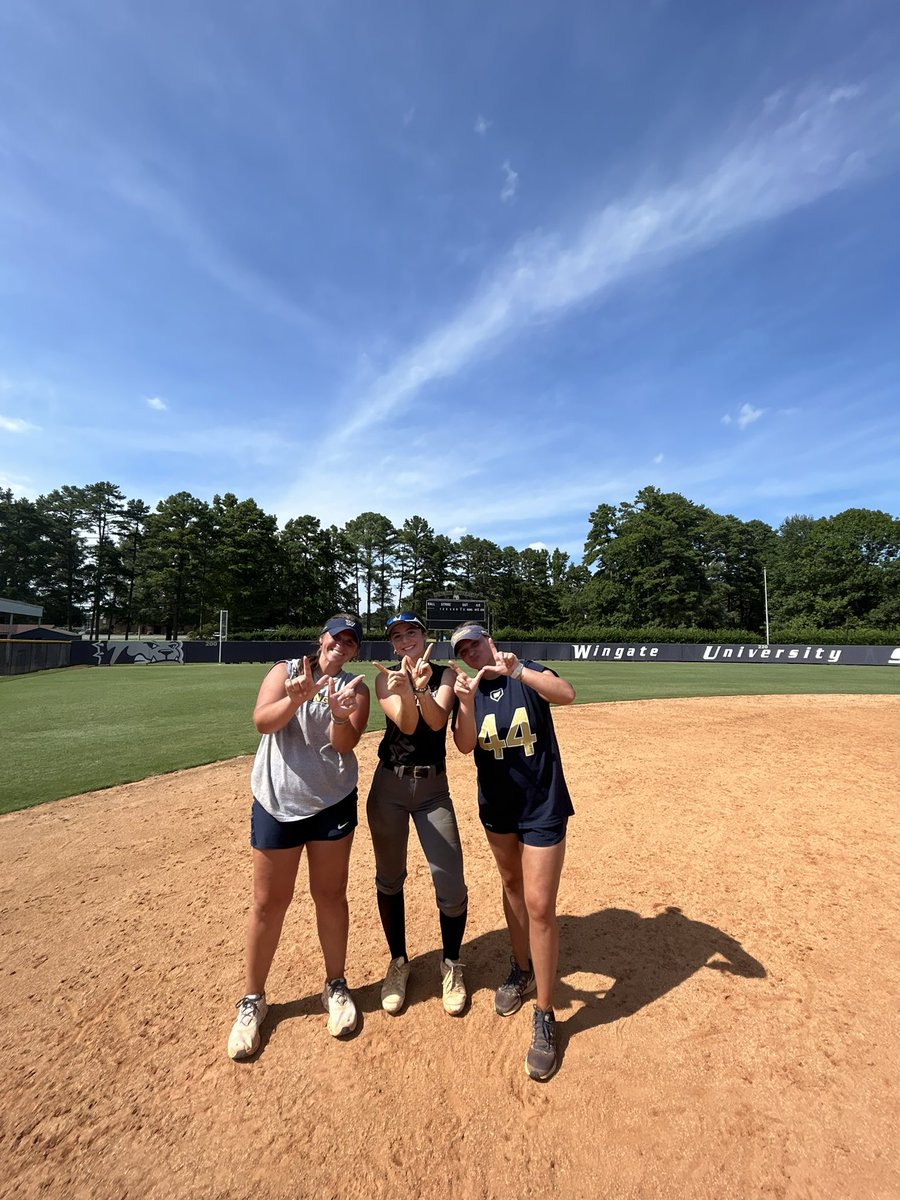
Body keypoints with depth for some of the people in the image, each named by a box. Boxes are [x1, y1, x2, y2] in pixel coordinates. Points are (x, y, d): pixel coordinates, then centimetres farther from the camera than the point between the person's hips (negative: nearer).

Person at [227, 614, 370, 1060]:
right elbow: (262, 722, -17)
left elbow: (345, 744, -14)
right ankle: (252, 1000, 32)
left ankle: (336, 986, 35)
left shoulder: (355, 688, 0)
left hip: (333, 804, 1)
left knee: (330, 896, 12)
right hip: (276, 803, -1)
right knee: (269, 902, 10)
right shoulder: (285, 671, -2)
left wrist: (341, 715, -36)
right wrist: (296, 698, -37)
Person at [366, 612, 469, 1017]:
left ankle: (451, 964, 28)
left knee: (451, 884, 0)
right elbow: (407, 725, -15)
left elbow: (436, 721, -16)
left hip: (433, 787, 0)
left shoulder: (444, 674, -1)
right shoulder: (386, 678, -2)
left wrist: (421, 687, -34)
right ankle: (398, 962, 37)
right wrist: (405, 689, -34)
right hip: (389, 785, 1)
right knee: (389, 878, 13)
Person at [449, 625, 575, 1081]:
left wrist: (516, 670, -42)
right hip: (497, 804, 4)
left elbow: (566, 694, -29)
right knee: (511, 885, 21)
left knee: (539, 904, -4)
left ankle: (545, 1015, 14)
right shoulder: (468, 689, -1)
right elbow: (465, 745, -15)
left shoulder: (528, 673, -10)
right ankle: (522, 969, 44)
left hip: (543, 805, -4)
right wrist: (467, 702, -32)